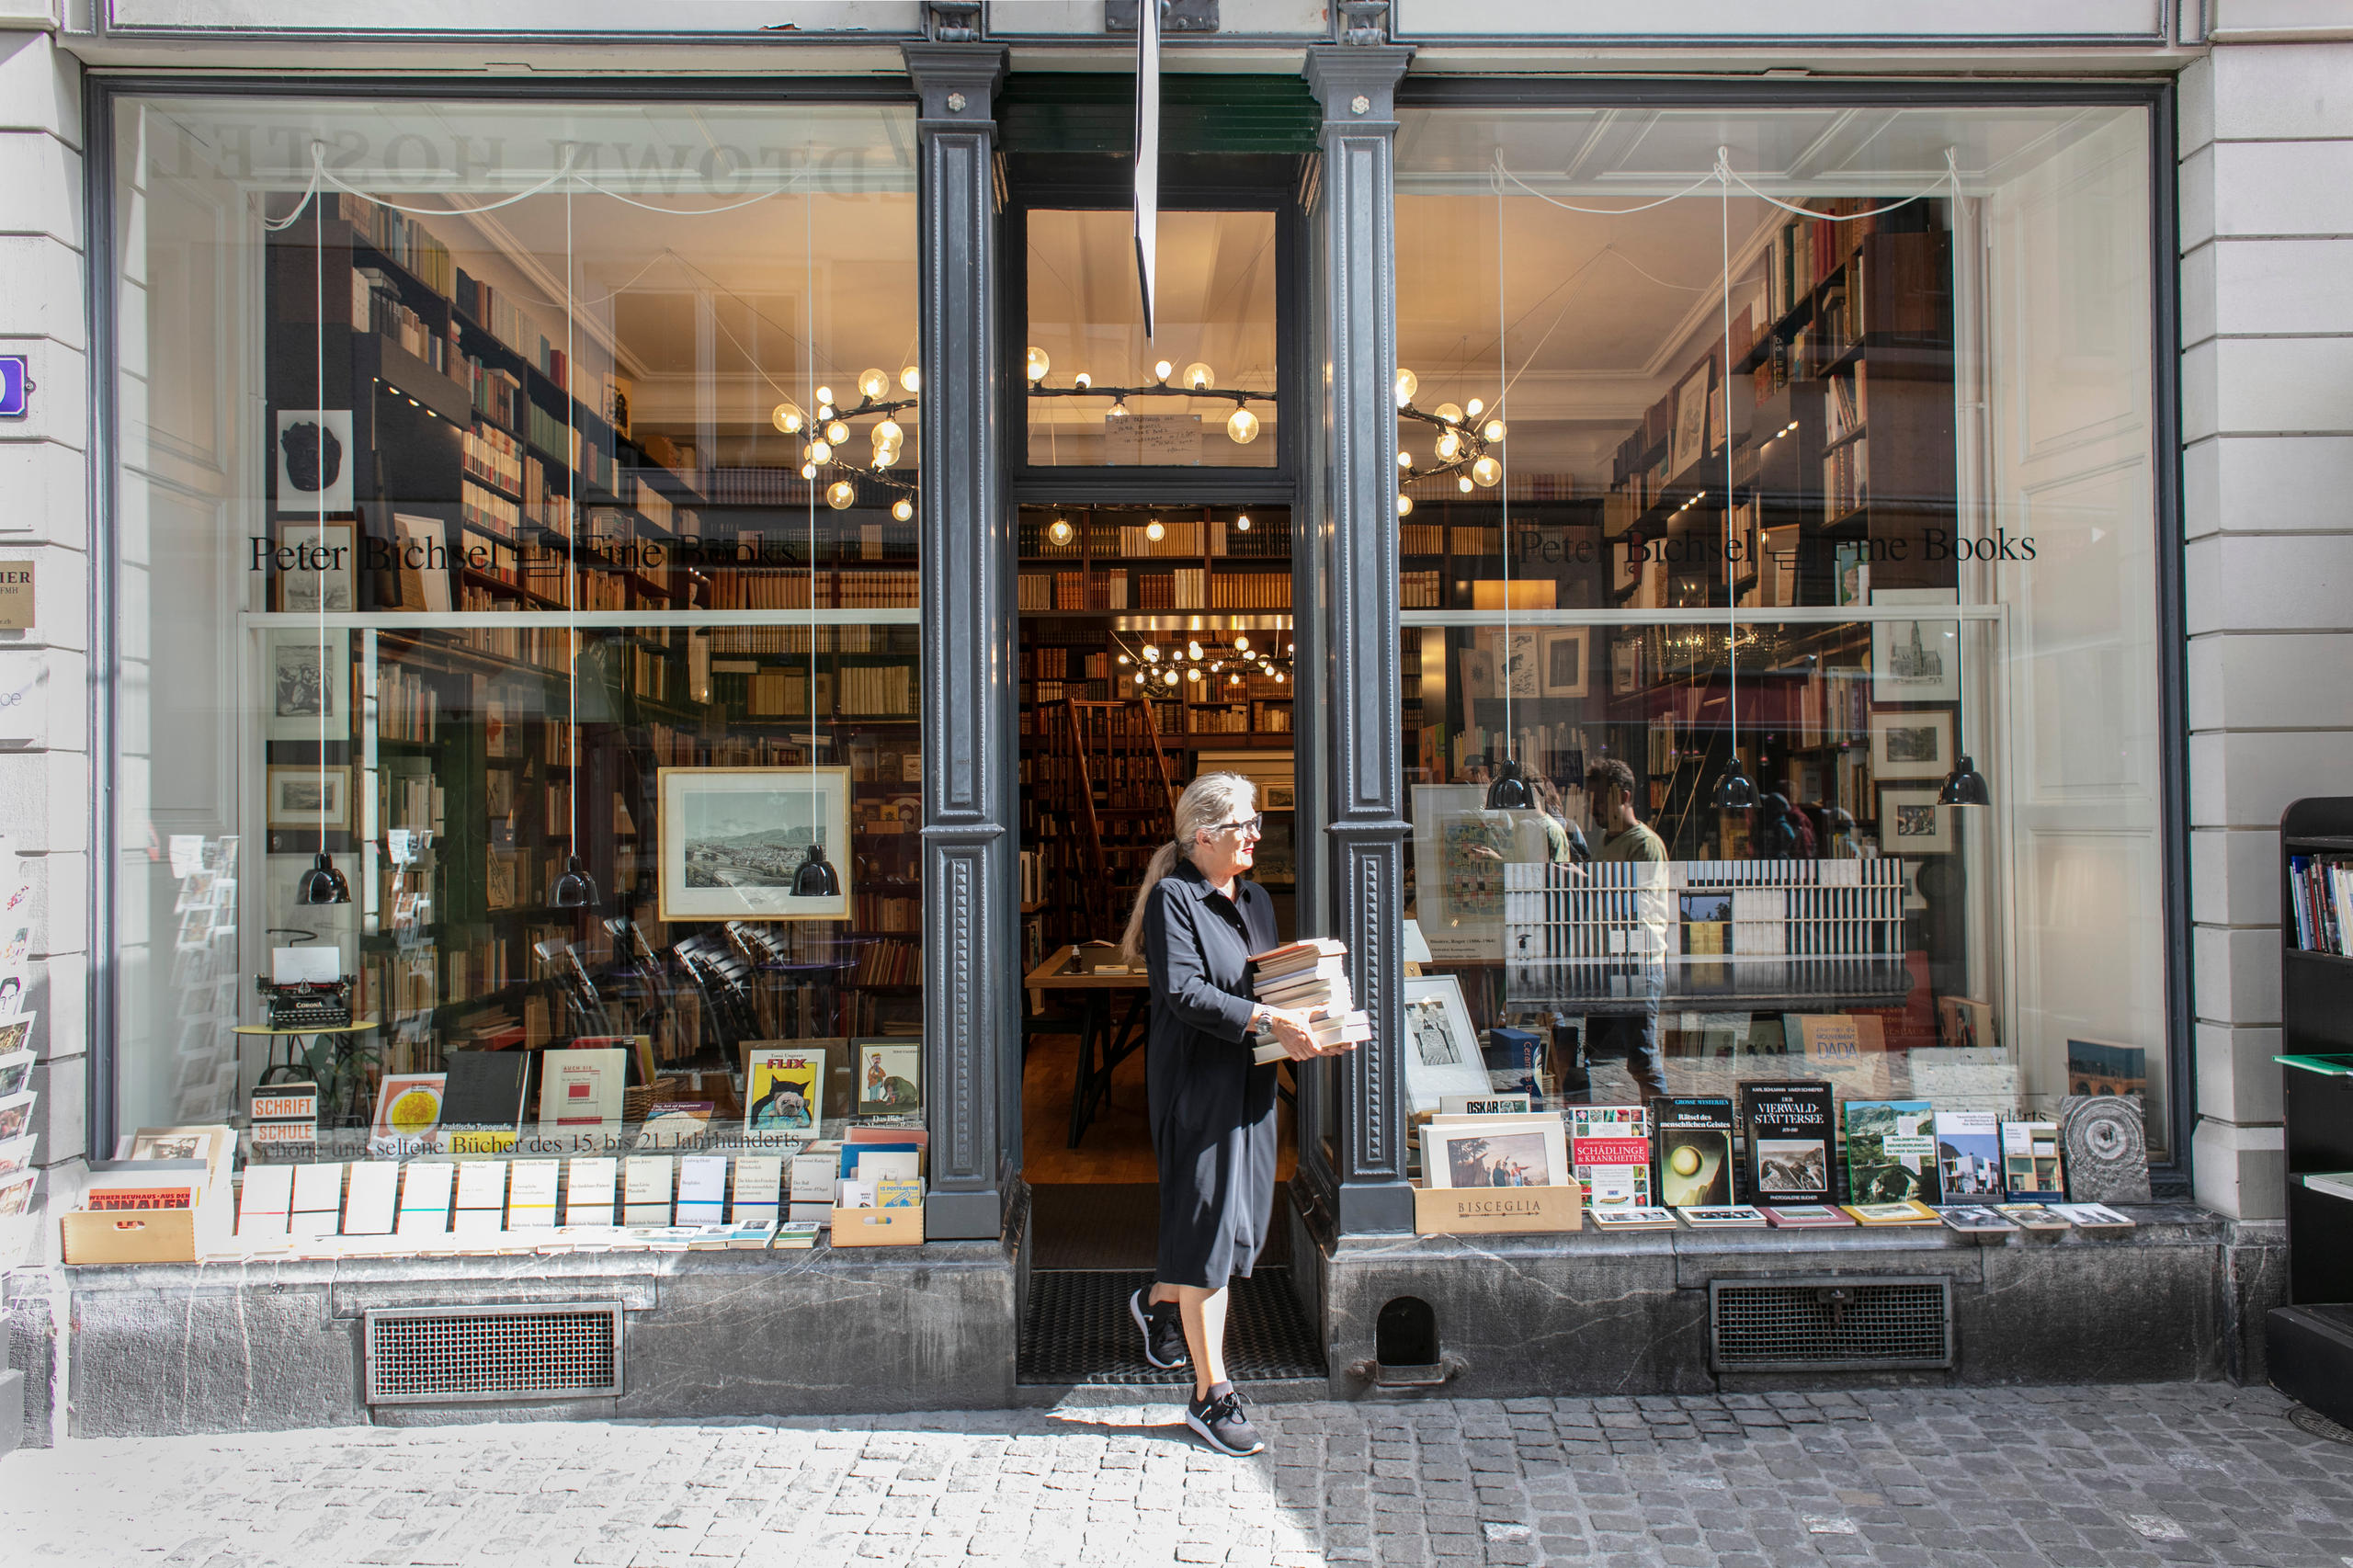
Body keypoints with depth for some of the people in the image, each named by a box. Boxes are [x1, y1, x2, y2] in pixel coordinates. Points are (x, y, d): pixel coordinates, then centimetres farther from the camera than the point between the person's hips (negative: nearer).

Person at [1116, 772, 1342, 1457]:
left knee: (1243, 1220, 13)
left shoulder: (1256, 900, 15)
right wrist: (1269, 1019, -25)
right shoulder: (1173, 898, -10)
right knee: (1208, 1225, -3)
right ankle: (1211, 1395, 7)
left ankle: (1160, 1301, 41)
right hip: (1195, 1080, -8)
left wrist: (1300, 1026, 0)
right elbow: (1184, 993, -20)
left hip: (1250, 1079, 8)